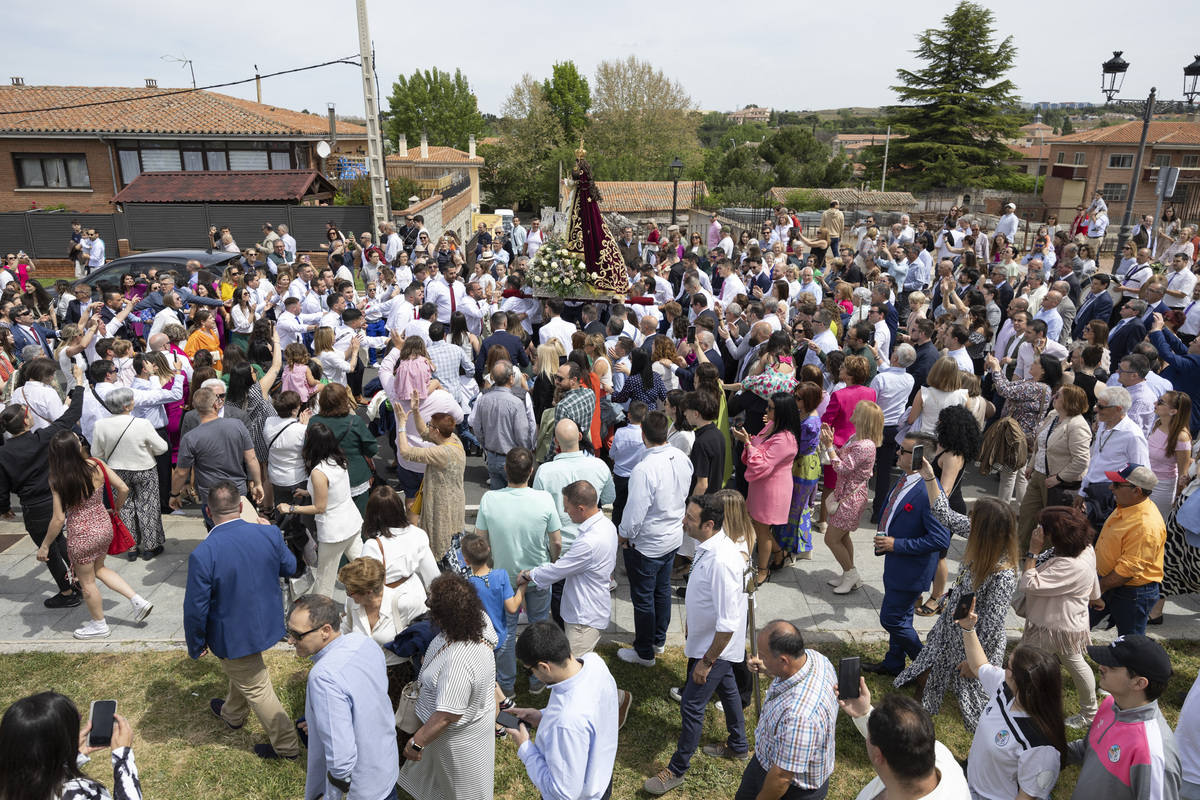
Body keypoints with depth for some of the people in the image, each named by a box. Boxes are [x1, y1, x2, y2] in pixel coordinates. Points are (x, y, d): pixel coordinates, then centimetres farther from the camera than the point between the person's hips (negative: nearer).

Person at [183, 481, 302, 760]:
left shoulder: (202, 555, -30)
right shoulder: (270, 534, -19)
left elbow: (196, 609, -19)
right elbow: (290, 568, 0)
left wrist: (196, 645, -2)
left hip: (234, 637, -5)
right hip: (267, 622, 5)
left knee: (256, 688, 15)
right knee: (242, 671, 32)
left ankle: (287, 745, 29)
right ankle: (233, 714, 59)